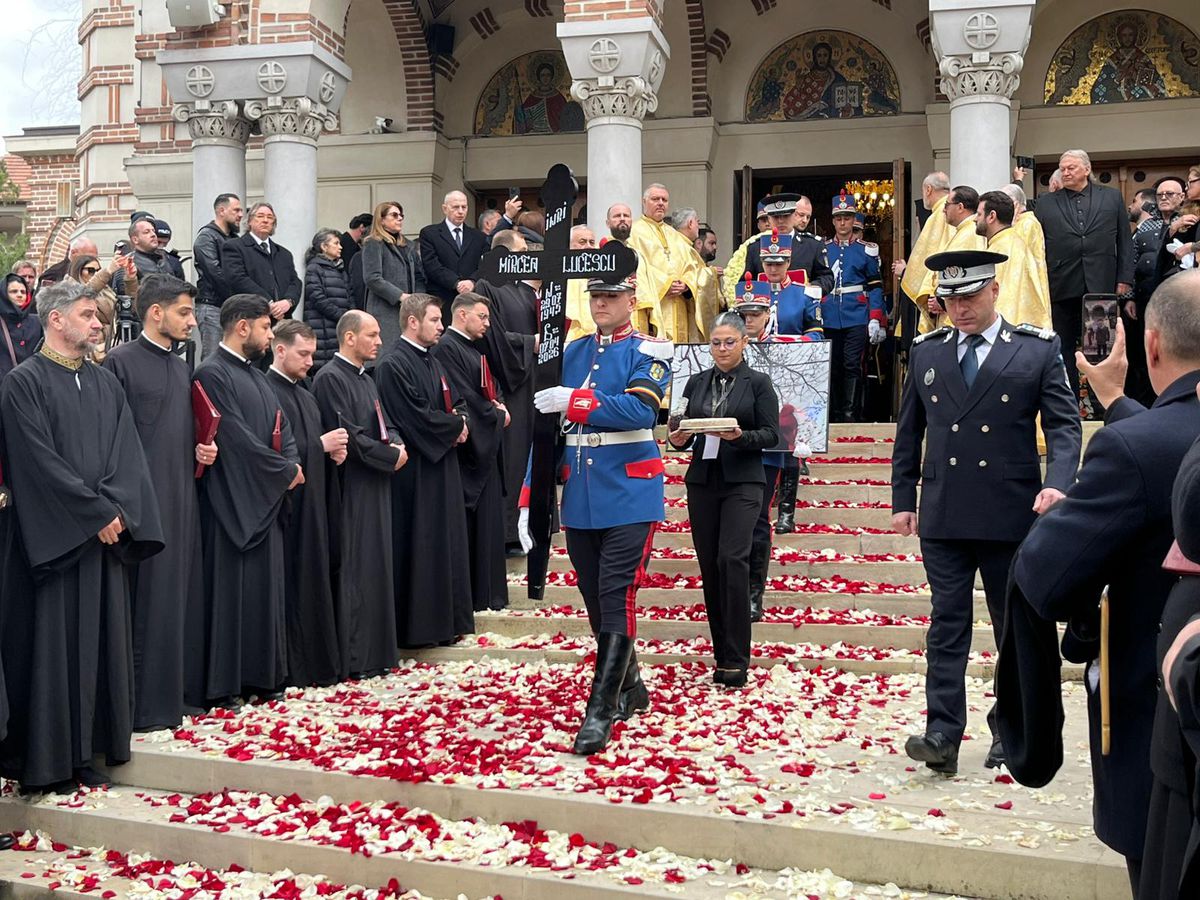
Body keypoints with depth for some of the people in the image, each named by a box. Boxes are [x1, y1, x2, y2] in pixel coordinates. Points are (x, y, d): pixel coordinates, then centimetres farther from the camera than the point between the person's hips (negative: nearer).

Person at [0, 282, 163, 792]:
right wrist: (98, 513, -13)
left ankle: (83, 753, 17)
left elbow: (127, 457, 6)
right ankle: (43, 762, 8)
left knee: (99, 643, 8)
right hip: (52, 539, -6)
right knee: (51, 643, -1)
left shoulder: (107, 385, 14)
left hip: (104, 535, 6)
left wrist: (115, 509, -10)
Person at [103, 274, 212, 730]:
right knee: (148, 600, -3)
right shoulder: (122, 362, -7)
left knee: (183, 595, 11)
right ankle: (145, 704, 6)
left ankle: (182, 691, 21)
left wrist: (203, 449, 5)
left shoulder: (182, 368, 16)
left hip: (182, 494, 8)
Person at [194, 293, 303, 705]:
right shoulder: (212, 374, -12)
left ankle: (262, 676, 20)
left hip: (265, 499, 9)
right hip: (231, 502, -9)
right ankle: (222, 685, 5)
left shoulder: (255, 375, 17)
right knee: (230, 590, -3)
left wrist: (291, 465, -6)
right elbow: (238, 439, -17)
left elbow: (281, 428, 14)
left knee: (266, 587, 11)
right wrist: (285, 470, -9)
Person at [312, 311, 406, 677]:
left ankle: (375, 651, 19)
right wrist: (391, 456, -11)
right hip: (351, 489, -9)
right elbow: (347, 435, -18)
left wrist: (396, 443, -3)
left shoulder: (365, 378, 17)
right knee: (355, 569, -6)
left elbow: (384, 425, 19)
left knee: (377, 566, 11)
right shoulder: (330, 378, -12)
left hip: (375, 486, 9)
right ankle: (355, 657, 1)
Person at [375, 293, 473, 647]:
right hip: (415, 471, -9)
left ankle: (445, 620, 20)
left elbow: (453, 403, 18)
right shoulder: (393, 365, -14)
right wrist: (456, 426, -8)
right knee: (419, 546, -2)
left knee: (446, 542, 12)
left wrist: (459, 421, -4)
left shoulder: (432, 362, 15)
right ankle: (416, 626, 7)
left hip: (442, 463, 9)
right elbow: (416, 417, -20)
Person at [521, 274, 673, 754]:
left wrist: (575, 401, -27)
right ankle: (630, 688, 28)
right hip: (579, 499, 6)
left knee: (616, 597, -9)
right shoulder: (571, 354, 11)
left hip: (629, 497, -5)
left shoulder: (648, 352, -2)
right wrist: (529, 499, 5)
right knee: (594, 601, 11)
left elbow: (641, 409, -20)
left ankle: (600, 711, -5)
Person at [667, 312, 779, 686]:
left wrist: (740, 437, -20)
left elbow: (771, 435, -3)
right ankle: (723, 654, 14)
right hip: (702, 482, 4)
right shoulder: (696, 382, 14)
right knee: (709, 566, 4)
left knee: (732, 559, -17)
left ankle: (735, 659, -12)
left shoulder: (758, 382, 3)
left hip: (742, 482, -4)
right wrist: (679, 438, -8)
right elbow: (684, 431, 14)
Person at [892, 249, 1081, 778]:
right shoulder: (926, 352, 9)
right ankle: (942, 736, -2)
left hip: (1012, 515, -1)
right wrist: (903, 500, 9)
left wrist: (1057, 482, -19)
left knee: (1016, 628, 10)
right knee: (947, 625, -1)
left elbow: (1064, 423, -3)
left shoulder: (1037, 350, 1)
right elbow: (909, 432, 13)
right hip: (944, 516, 2)